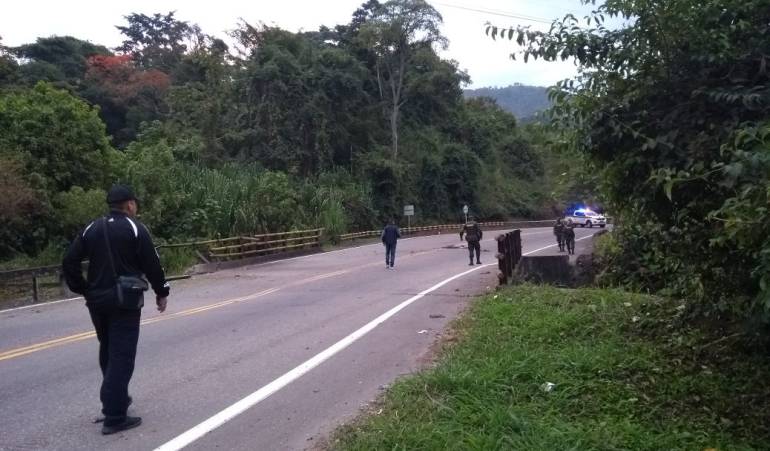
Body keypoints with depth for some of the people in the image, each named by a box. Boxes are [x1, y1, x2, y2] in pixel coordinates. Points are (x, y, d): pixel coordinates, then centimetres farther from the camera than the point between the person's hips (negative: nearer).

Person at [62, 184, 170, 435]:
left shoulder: (92, 228, 9)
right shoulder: (134, 228, -7)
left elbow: (69, 262, 5)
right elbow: (152, 264, -10)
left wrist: (82, 290, 13)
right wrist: (162, 292, 2)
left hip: (97, 300, 6)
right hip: (124, 301, -6)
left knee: (107, 351, 21)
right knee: (121, 356, -4)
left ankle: (113, 400, 33)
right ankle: (114, 417, -4)